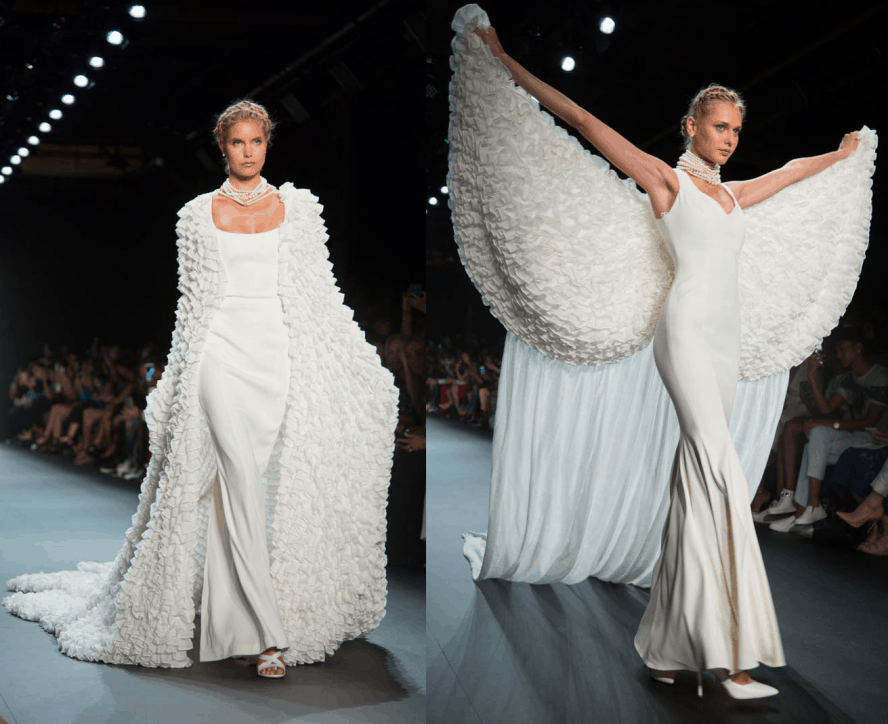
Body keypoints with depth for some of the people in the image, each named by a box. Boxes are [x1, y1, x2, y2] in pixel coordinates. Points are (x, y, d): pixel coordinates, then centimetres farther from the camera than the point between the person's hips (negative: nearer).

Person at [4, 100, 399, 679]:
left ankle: (233, 615, 21)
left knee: (240, 483, 5)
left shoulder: (297, 206, 10)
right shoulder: (199, 214, 7)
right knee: (241, 477, -15)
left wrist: (363, 366, 7)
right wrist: (180, 387, 8)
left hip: (277, 352, 2)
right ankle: (270, 633, -17)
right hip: (222, 350, -2)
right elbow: (193, 304, 10)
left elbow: (318, 290, 11)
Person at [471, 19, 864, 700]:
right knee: (723, 471, -19)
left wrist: (839, 154, 57)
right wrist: (509, 63, 0)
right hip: (687, 331, -8)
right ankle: (733, 656, -24)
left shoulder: (733, 194, 22)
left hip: (726, 340, 8)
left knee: (699, 482, 4)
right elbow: (583, 119, 2)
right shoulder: (666, 179, 4)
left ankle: (668, 645, 9)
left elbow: (789, 171, 41)